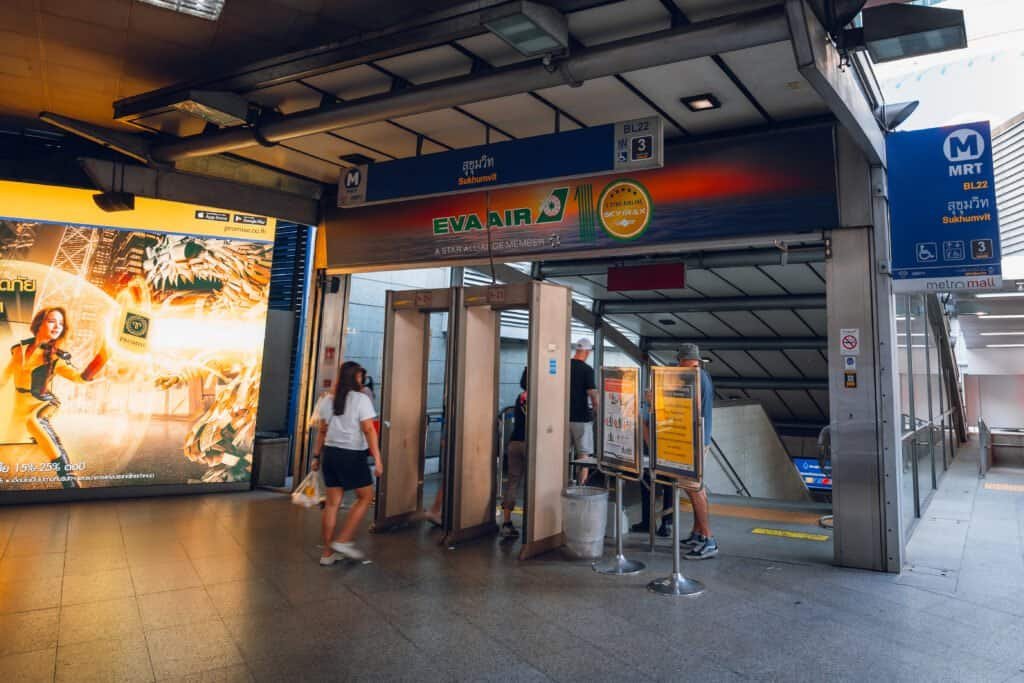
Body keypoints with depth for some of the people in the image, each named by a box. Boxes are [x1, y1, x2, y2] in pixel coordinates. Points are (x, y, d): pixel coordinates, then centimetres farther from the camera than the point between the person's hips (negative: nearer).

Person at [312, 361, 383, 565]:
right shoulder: (361, 399, -9)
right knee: (365, 497, 11)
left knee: (332, 503, 11)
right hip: (352, 455, -6)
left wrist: (317, 456, 20)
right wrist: (377, 459, -15)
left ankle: (328, 553, 16)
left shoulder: (329, 401, 9)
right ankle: (343, 541, 6)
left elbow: (322, 431, 12)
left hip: (330, 453, 6)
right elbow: (368, 430, -15)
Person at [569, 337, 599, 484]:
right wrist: (597, 411, 0)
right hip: (581, 417, -5)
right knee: (584, 455, 4)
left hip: (564, 416, 5)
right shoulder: (587, 370, -11)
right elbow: (592, 394, -13)